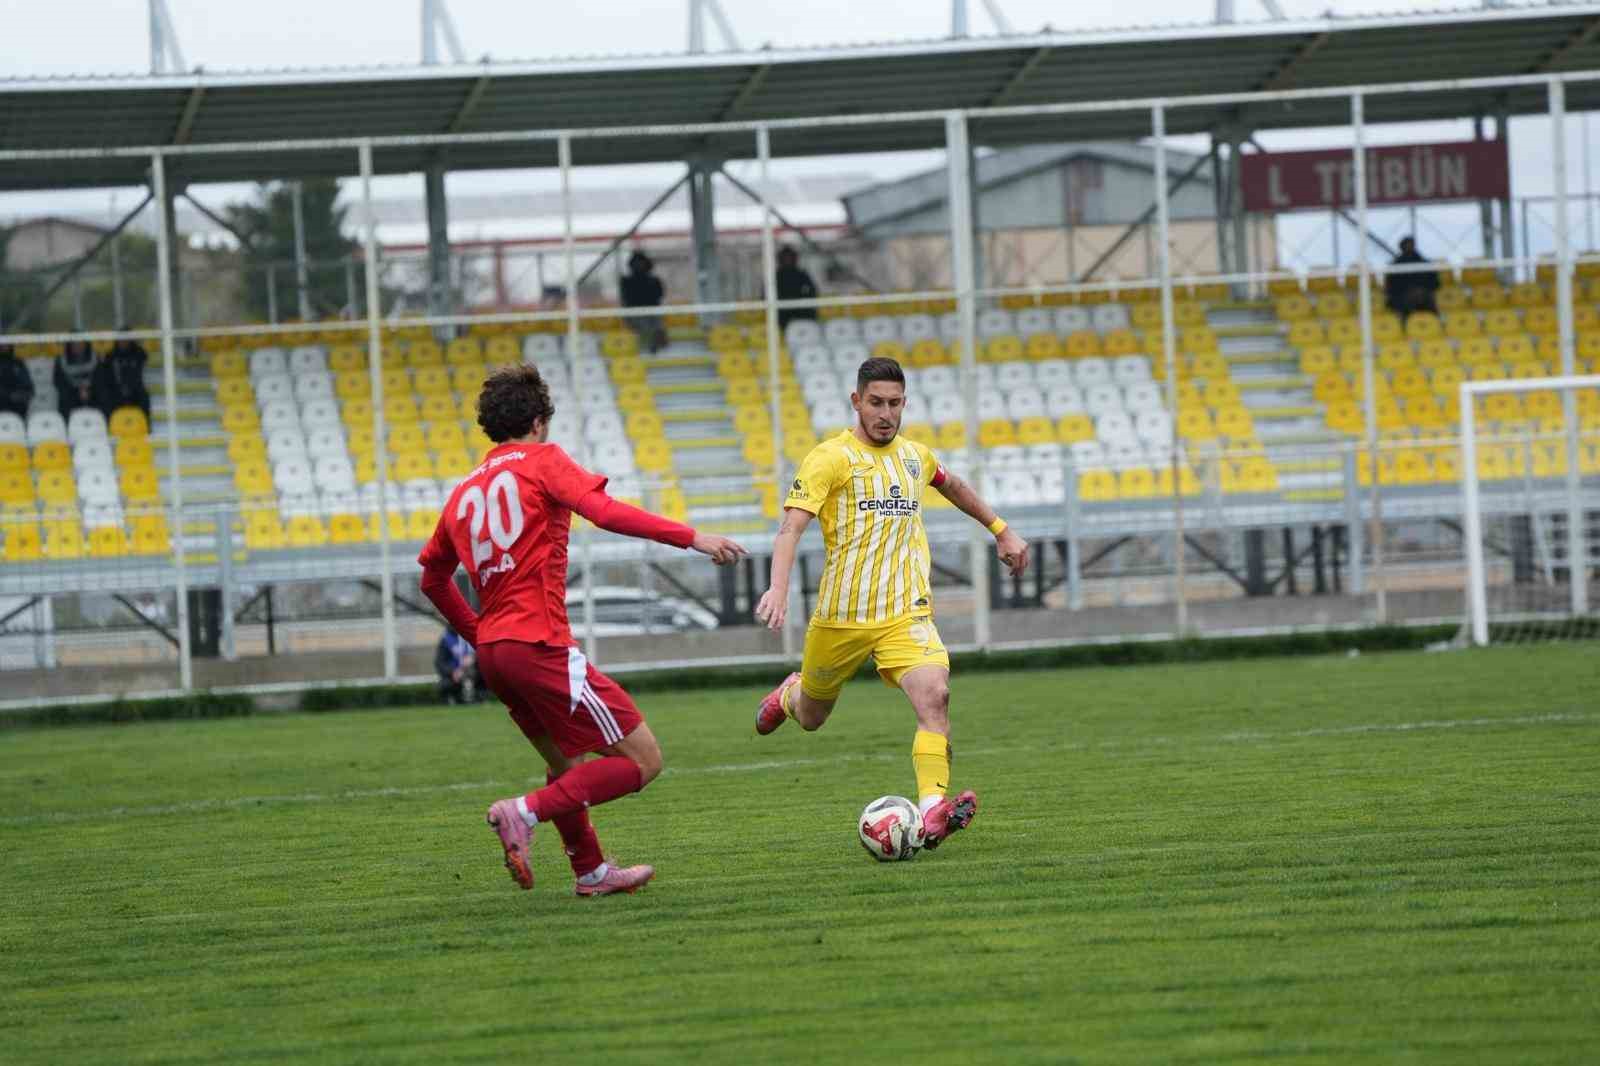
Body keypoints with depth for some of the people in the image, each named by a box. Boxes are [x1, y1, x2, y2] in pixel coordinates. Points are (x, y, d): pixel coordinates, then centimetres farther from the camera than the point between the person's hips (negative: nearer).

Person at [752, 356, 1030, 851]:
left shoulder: (915, 455, 9)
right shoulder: (831, 457, -9)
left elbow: (953, 486, 34)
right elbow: (791, 526, -20)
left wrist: (1001, 531, 35)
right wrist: (778, 589, -35)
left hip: (907, 612, 3)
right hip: (841, 617, -2)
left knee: (934, 695, -24)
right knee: (812, 718, 16)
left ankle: (932, 815, -32)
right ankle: (790, 695, 54)